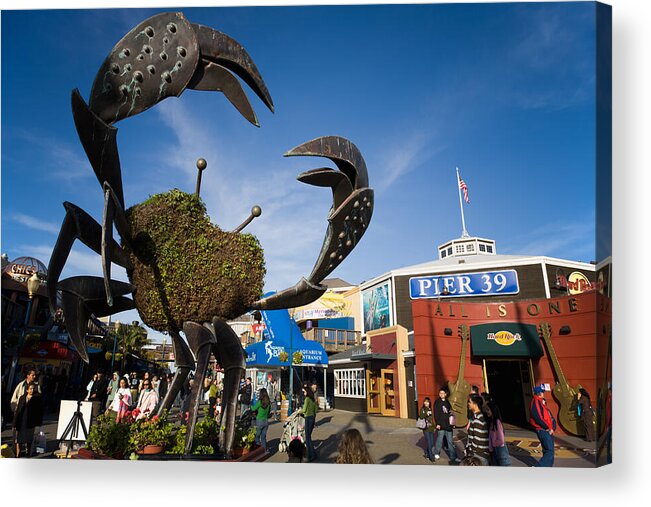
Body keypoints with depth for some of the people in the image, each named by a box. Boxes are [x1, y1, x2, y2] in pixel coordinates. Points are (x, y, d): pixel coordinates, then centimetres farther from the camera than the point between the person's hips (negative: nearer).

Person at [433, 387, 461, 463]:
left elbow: (450, 413, 17)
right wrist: (437, 423, -14)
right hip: (441, 425, -5)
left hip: (448, 425, 5)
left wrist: (452, 424, 13)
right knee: (439, 440, 2)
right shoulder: (437, 402, -3)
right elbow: (436, 414, -8)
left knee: (450, 441, 7)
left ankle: (453, 457, 12)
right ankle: (436, 454, 19)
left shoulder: (447, 402, 12)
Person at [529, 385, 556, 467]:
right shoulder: (535, 403, -16)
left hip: (548, 431, 10)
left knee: (548, 451, 14)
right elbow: (538, 418, -21)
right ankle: (537, 467, -8)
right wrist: (547, 428, -11)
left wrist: (552, 428, 2)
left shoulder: (542, 402, 15)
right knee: (549, 451, -10)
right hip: (543, 431, -9)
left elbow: (550, 416, 14)